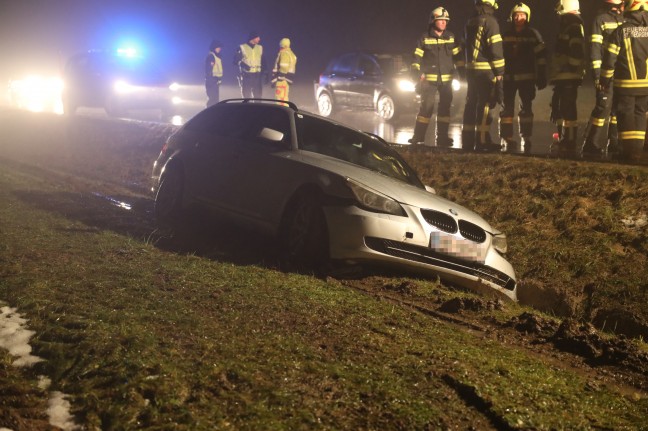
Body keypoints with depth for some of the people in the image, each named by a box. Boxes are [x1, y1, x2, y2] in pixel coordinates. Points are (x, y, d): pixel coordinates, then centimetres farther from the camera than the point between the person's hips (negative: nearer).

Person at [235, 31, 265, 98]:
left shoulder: (260, 48, 11)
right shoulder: (242, 48, -2)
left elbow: (263, 62, 17)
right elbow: (236, 60, -3)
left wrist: (265, 73, 12)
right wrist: (243, 65, -20)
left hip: (257, 75, 4)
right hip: (246, 75, -4)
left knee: (258, 95, 2)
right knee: (246, 95, -1)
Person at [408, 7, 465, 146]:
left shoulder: (451, 37, 7)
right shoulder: (425, 38, -1)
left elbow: (458, 56, 11)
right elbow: (417, 58, -2)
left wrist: (463, 72, 5)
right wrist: (416, 75, -11)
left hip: (446, 79, 4)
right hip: (429, 79, -4)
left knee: (445, 108, 6)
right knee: (426, 107, -9)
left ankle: (442, 137, 13)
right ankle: (418, 137, -4)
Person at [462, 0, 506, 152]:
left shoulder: (469, 24, 13)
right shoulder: (490, 22, -10)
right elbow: (496, 49, -14)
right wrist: (499, 72, -11)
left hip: (470, 69, 7)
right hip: (486, 70, -7)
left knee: (471, 104, 11)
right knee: (485, 105, -6)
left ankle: (468, 140, 13)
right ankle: (482, 141, -8)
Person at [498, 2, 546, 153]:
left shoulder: (533, 35, -2)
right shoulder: (505, 35, 6)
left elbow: (541, 56, -3)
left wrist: (541, 77, -6)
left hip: (526, 78, -2)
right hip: (508, 78, 2)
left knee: (526, 108, 2)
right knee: (507, 108, 1)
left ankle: (526, 140, 9)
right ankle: (508, 140, 8)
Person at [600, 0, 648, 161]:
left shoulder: (621, 31, -8)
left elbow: (609, 58, -8)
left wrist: (605, 80, 3)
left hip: (625, 84, -3)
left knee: (626, 115, 4)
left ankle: (629, 149, 0)